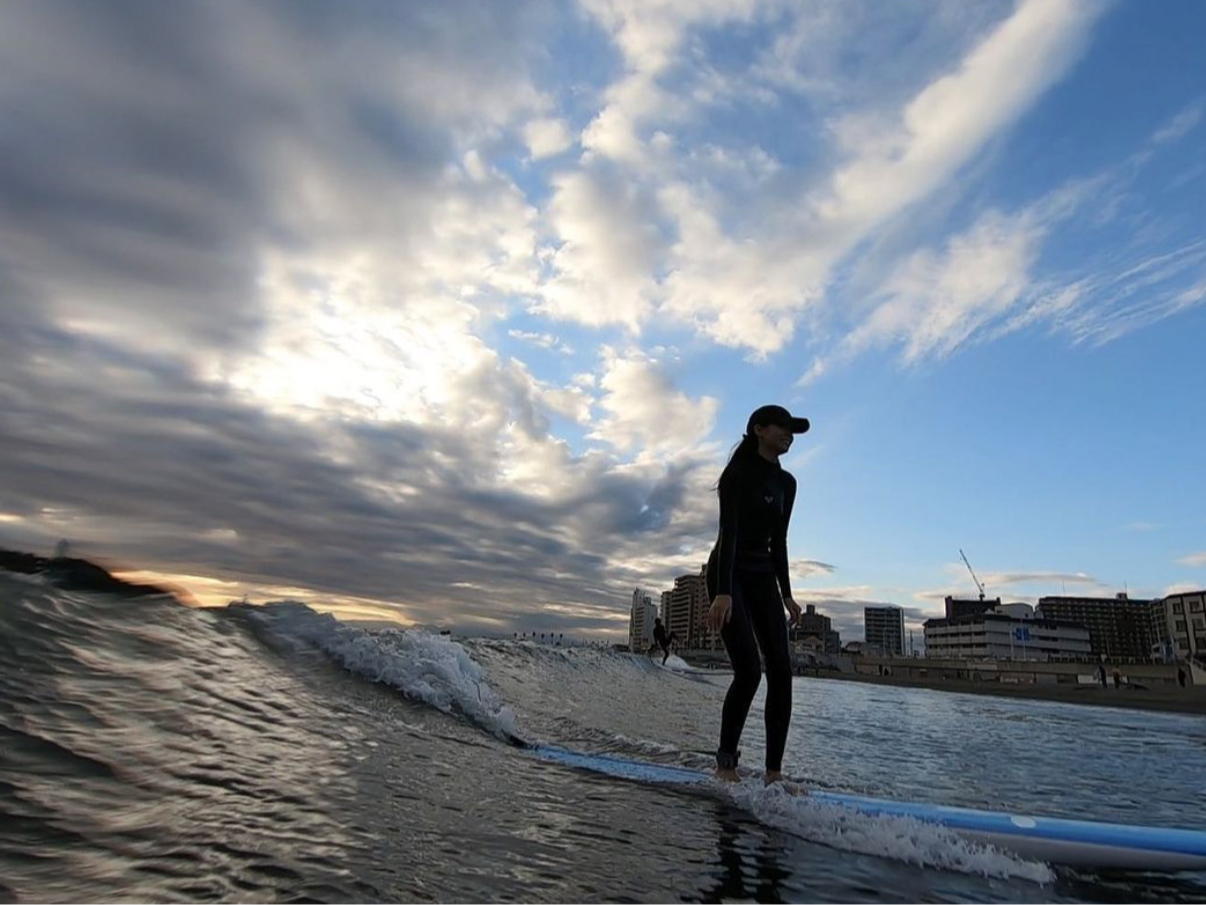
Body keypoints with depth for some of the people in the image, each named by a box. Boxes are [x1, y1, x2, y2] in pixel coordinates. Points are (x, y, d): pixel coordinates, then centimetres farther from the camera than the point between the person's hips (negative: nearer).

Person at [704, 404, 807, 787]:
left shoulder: (786, 482, 11)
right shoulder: (738, 473, -10)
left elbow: (778, 540, 16)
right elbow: (728, 532, -20)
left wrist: (786, 593, 14)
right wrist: (723, 592, -28)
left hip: (763, 578, 7)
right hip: (729, 575, -7)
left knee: (781, 670, -5)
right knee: (749, 670, -15)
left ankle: (774, 769, 0)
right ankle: (725, 760, 3)